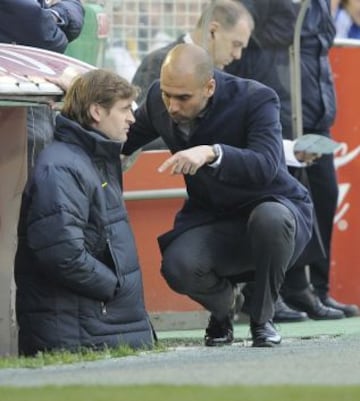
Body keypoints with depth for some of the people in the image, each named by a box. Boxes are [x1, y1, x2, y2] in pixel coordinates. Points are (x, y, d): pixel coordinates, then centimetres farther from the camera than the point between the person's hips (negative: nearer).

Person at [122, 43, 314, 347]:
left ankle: (262, 319, -14)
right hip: (211, 218, 3)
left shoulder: (256, 100, -22)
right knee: (177, 267, -29)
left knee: (270, 218, -40)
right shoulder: (159, 99, -7)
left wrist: (212, 153, -54)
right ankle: (223, 309, 9)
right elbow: (124, 139, 15)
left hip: (275, 207, -3)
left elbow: (266, 167, -39)